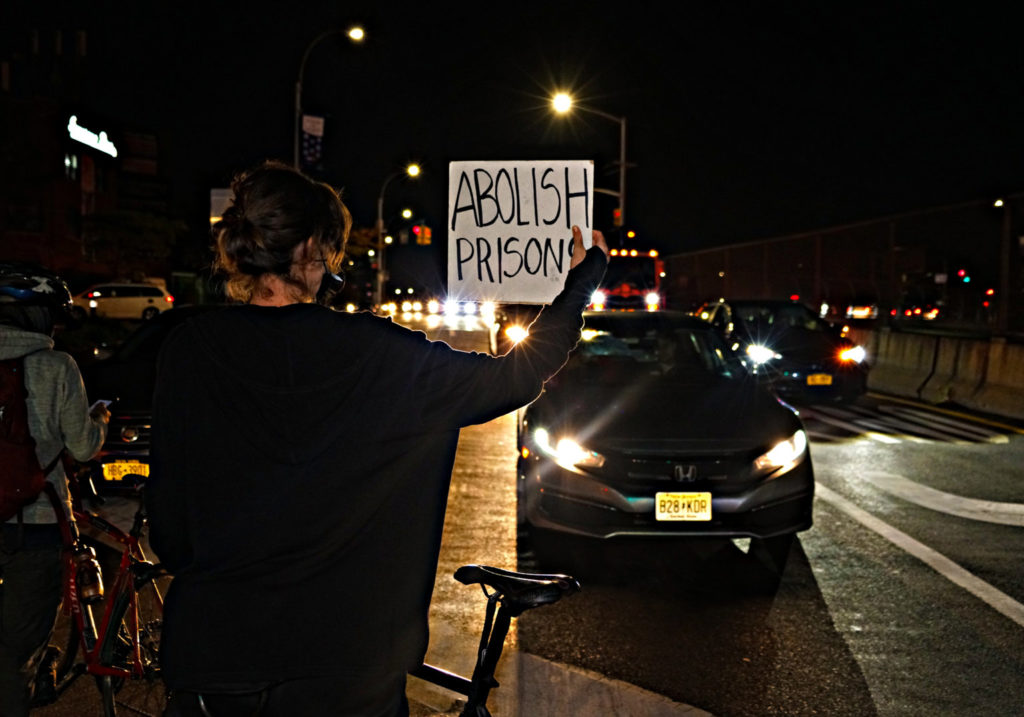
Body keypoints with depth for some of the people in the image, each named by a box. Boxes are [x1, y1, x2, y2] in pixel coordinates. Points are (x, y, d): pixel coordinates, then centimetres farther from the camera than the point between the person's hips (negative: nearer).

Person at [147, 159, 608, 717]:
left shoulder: (186, 354, -8)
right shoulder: (377, 355, -12)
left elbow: (166, 524, -4)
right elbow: (516, 376, -1)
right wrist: (583, 279, 13)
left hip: (207, 656, 2)